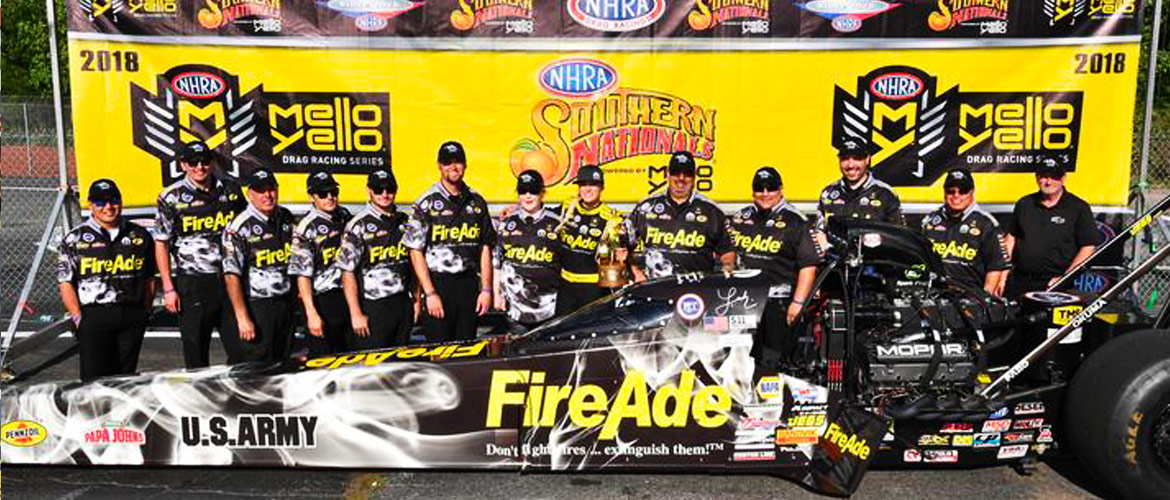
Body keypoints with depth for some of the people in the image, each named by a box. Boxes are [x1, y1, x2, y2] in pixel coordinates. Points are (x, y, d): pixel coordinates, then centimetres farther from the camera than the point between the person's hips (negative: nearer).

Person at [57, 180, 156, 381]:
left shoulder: (140, 236, 11)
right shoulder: (75, 239, 4)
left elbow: (149, 279, 14)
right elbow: (65, 283, 1)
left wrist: (145, 311, 4)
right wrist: (78, 317, -7)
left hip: (132, 317, 3)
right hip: (93, 316, -2)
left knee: (126, 376, 9)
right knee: (94, 378, -6)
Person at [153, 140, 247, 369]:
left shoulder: (231, 190, 7)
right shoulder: (171, 197, -2)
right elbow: (161, 244, 0)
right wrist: (168, 288, -6)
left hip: (230, 279, 2)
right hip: (192, 282, -2)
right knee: (195, 352, 5)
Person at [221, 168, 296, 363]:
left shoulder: (286, 218, 8)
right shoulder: (240, 228, -12)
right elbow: (231, 275, -16)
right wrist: (243, 318, -21)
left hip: (285, 303, 6)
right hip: (255, 306, -6)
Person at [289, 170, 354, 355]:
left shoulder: (345, 216, 8)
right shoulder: (306, 228, -12)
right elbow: (302, 275, -14)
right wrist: (311, 314, -20)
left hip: (350, 296, 6)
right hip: (324, 301, -6)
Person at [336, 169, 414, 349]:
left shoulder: (405, 222, 11)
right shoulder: (358, 226, -7)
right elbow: (348, 273, -10)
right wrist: (356, 314, -14)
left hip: (403, 304, 6)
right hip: (373, 308, -5)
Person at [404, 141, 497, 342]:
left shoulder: (477, 202, 10)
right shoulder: (426, 203, -2)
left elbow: (485, 248, 11)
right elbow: (416, 251, -5)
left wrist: (486, 289, 4)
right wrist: (430, 293, -11)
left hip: (469, 283, 4)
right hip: (438, 282, -3)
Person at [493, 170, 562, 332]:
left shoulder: (555, 223, 3)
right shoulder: (508, 223, 9)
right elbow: (497, 261, 14)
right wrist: (497, 294, 9)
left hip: (547, 304, -1)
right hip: (515, 303, 1)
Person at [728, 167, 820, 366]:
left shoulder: (795, 222, -2)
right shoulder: (740, 218, 13)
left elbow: (808, 265, -7)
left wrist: (798, 302, -14)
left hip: (778, 302, -5)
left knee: (773, 358, -6)